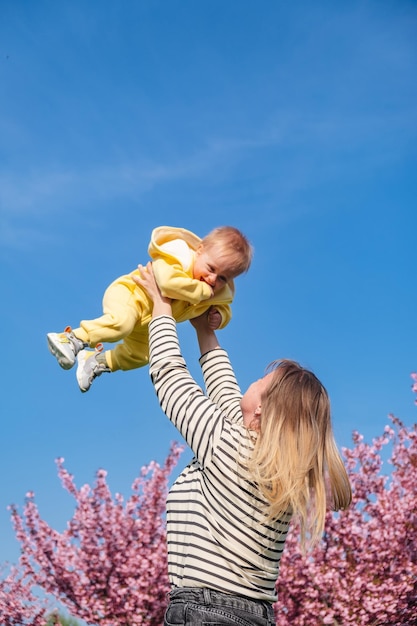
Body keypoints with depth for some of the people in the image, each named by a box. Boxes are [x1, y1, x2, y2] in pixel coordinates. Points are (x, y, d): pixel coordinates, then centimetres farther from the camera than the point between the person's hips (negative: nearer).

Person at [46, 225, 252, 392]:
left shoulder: (219, 292, -13)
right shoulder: (179, 254, -34)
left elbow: (223, 307, 7)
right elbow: (169, 281, -52)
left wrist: (220, 317, -18)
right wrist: (202, 291, -40)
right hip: (128, 293, -8)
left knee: (139, 356, 21)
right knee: (121, 322, -39)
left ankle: (96, 361, 43)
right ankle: (72, 339, -24)